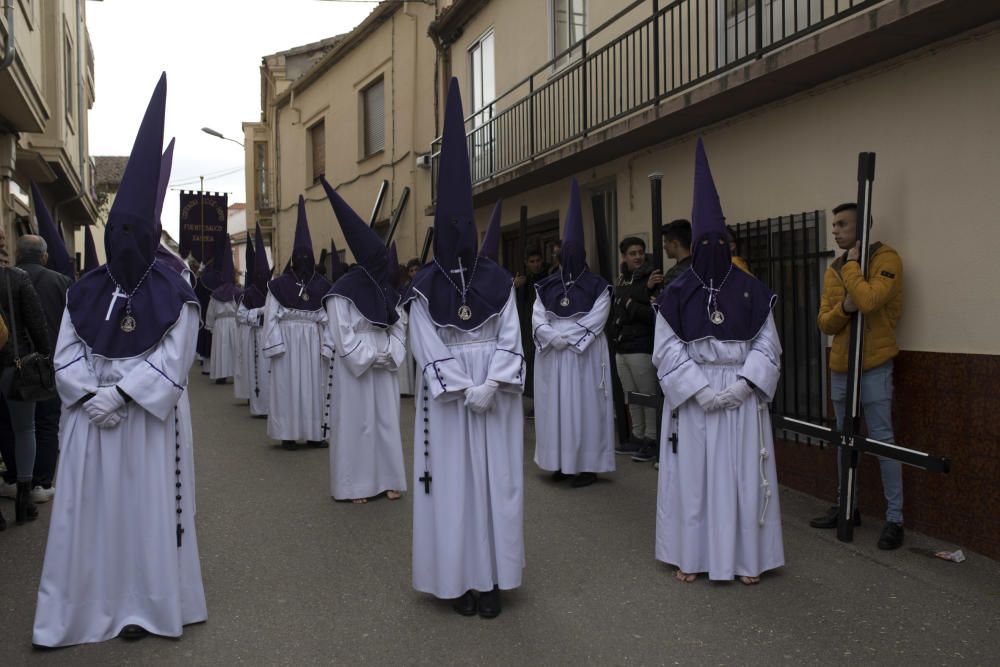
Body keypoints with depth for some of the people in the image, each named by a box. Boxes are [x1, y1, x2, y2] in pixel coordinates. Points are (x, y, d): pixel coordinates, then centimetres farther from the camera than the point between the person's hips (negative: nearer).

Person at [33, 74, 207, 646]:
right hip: (91, 417, 4)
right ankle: (80, 607, 18)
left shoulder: (174, 294, -6)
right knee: (87, 509, 7)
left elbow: (172, 362, -11)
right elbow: (67, 355, 4)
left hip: (148, 420, -4)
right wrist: (91, 396, -12)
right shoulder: (86, 292, 7)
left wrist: (120, 393, -17)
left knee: (145, 508, 4)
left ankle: (141, 605, 17)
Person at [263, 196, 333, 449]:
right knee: (287, 385, 1)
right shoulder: (279, 285, 1)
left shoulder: (322, 286, 6)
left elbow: (330, 319, 3)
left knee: (314, 385, 5)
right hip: (288, 340, -2)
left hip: (314, 342, 2)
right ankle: (288, 434, 8)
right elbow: (271, 317, -2)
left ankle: (315, 432, 14)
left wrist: (328, 345, -5)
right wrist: (276, 344, -9)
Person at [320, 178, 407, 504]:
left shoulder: (387, 290, 8)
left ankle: (387, 480, 19)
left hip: (385, 367, 6)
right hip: (353, 368, -6)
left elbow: (397, 327, 10)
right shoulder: (344, 291, -12)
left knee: (386, 421, 9)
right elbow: (342, 335, -14)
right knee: (355, 423, 1)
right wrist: (371, 357, -16)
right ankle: (355, 485, 10)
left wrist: (390, 354, -5)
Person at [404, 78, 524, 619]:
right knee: (452, 482, 3)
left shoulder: (498, 281, 2)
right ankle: (458, 578, 14)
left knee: (495, 481, 5)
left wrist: (490, 385, -14)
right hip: (446, 398, -1)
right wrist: (464, 390, -15)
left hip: (496, 396, 2)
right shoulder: (425, 287, -2)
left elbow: (509, 339, -1)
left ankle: (491, 577, 15)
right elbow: (428, 347, -7)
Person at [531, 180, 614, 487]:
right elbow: (537, 318, 1)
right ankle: (561, 462, 17)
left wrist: (565, 337, -15)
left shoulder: (597, 287, -2)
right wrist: (553, 337, -16)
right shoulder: (547, 286, 9)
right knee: (554, 405, 7)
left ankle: (587, 465, 4)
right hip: (551, 356, 4)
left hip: (584, 356, -4)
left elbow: (594, 323, -11)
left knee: (583, 405, -2)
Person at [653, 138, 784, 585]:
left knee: (741, 471, 5)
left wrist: (744, 383, -13)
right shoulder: (677, 293, 0)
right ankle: (690, 555, 16)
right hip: (691, 395, -1)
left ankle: (745, 557, 17)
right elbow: (666, 350, -5)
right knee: (692, 471, 4)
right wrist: (700, 389, -14)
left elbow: (767, 344, 2)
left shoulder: (751, 290, 4)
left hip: (742, 395, 1)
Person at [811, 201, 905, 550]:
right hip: (840, 367, 7)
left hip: (874, 366, -7)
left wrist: (851, 264, -15)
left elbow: (868, 301, -27)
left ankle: (895, 518, 4)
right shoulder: (832, 270, 11)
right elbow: (824, 323, 7)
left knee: (882, 440, -5)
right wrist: (843, 307, -13)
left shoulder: (886, 259, -10)